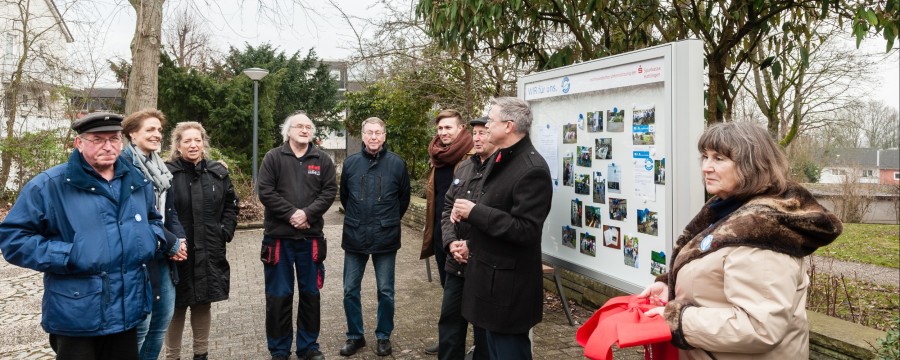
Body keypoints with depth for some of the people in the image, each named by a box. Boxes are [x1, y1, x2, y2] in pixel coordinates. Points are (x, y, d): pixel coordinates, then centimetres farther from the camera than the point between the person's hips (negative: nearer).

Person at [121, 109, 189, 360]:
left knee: (163, 317, 14)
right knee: (140, 323, -3)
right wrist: (172, 243, -13)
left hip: (163, 255, 8)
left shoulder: (160, 166, 13)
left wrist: (180, 239, -3)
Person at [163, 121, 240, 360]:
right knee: (177, 306, 7)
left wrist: (226, 231, 5)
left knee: (204, 304, 15)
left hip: (209, 253, 4)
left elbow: (231, 204, 15)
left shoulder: (218, 172, 7)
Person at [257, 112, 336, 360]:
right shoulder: (273, 157, 1)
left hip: (311, 236, 2)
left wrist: (308, 213, -15)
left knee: (310, 293, 11)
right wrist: (290, 213, -17)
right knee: (278, 295, 6)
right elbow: (265, 191, -8)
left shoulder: (322, 160, 7)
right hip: (278, 236, -2)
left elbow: (329, 191, -1)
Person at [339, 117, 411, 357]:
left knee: (385, 292, 8)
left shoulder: (397, 164, -5)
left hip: (385, 239, -2)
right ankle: (355, 336, 27)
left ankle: (383, 336, 27)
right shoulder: (350, 163, 0)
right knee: (350, 291, 9)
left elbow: (404, 199, 7)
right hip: (354, 238, 2)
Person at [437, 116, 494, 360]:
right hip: (456, 262, 7)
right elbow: (447, 208, 11)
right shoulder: (463, 168, 10)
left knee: (484, 326, 11)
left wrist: (472, 247, -17)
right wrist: (451, 242, -4)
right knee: (449, 320, 18)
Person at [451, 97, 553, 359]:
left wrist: (474, 212, -24)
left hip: (508, 282, -10)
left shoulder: (532, 169, -23)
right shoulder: (499, 158, 10)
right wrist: (467, 210, 0)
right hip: (489, 271, 10)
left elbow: (525, 230, -28)